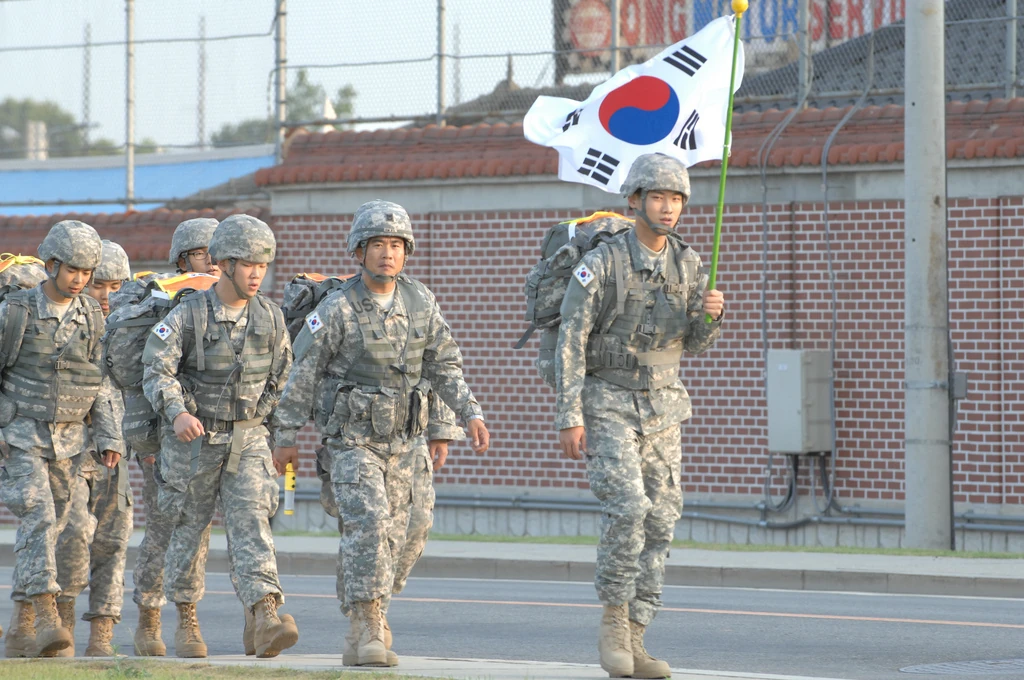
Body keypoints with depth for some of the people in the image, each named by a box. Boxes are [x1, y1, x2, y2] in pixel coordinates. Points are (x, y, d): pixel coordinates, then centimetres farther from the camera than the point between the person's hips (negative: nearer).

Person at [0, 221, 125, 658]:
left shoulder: (92, 318, 5)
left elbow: (102, 385, 10)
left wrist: (110, 438, 1)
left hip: (69, 441, 4)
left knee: (48, 527, 7)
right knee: (38, 518, -20)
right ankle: (46, 618, -28)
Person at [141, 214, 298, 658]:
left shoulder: (270, 317, -1)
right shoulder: (187, 316, -13)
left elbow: (280, 374, 13)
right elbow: (157, 369, -22)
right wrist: (177, 412, -39)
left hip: (247, 440, 2)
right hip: (193, 439, -2)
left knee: (251, 525, -14)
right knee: (189, 531, 9)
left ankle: (267, 622, -29)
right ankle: (186, 623, 27)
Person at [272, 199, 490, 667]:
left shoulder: (421, 303, 1)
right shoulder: (337, 310, -12)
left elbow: (444, 365, 9)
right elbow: (302, 376, -6)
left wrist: (470, 414, -3)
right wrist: (286, 438, -3)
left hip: (399, 440, 5)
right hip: (351, 440, -5)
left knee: (389, 534, 9)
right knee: (368, 524, -19)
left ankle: (366, 617, 24)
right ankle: (368, 627, -19)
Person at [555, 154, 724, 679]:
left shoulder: (686, 263, 3)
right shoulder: (601, 263, -14)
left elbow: (693, 343, 8)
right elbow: (570, 342, -13)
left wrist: (711, 314, -15)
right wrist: (569, 418, -19)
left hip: (662, 409, 6)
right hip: (607, 404, -5)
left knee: (659, 522, 1)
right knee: (627, 508, -22)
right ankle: (613, 622, -8)